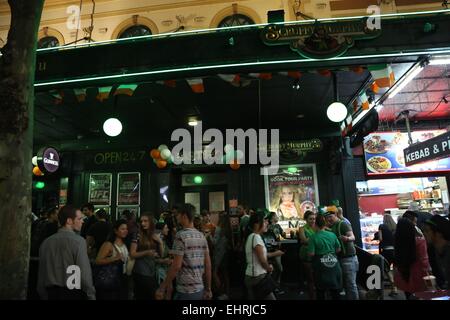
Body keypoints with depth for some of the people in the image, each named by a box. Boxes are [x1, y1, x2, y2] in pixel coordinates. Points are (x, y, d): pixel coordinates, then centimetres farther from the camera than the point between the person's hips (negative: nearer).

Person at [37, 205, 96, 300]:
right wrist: (91, 296, -9)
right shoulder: (78, 241, -15)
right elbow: (84, 272, -18)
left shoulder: (46, 242, 2)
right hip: (73, 293, -5)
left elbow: (41, 274, 7)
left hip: (51, 293, 5)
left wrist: (44, 295, 18)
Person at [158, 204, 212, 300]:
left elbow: (176, 266, -17)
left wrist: (164, 285, -5)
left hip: (186, 290, -6)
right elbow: (208, 264, 6)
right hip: (200, 289, 7)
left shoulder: (181, 235, -14)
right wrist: (208, 289, 13)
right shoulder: (201, 236, 5)